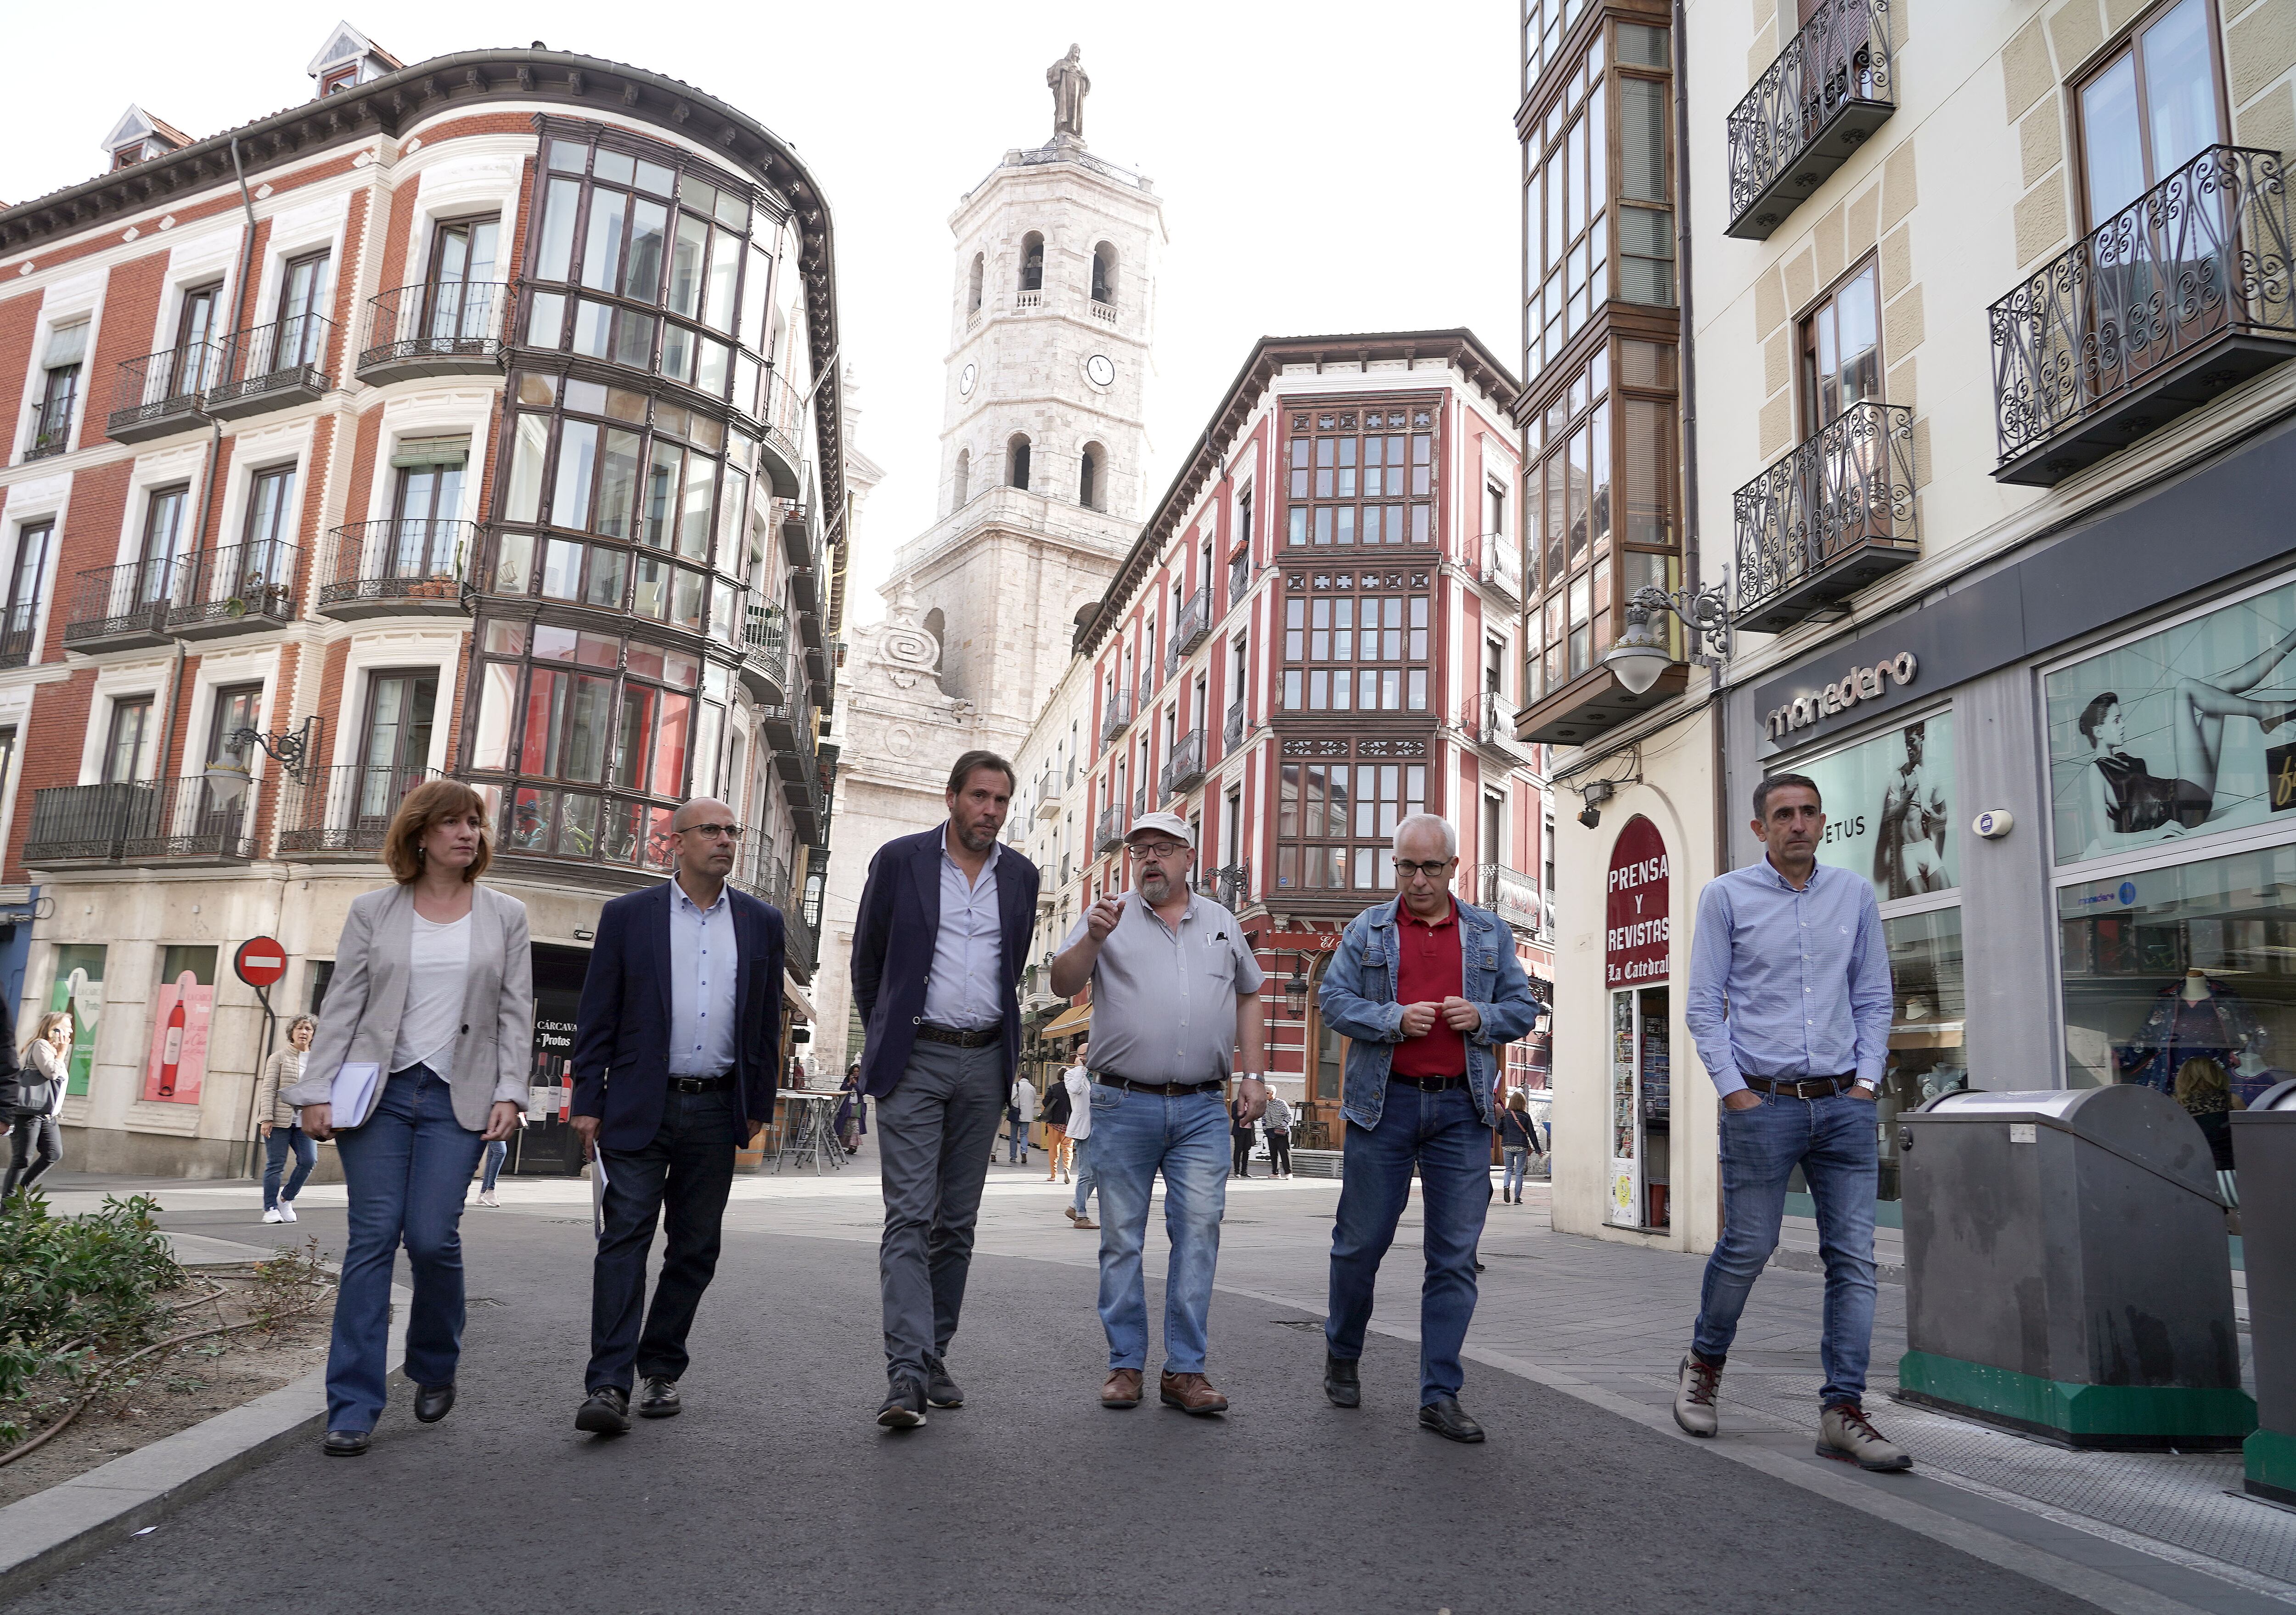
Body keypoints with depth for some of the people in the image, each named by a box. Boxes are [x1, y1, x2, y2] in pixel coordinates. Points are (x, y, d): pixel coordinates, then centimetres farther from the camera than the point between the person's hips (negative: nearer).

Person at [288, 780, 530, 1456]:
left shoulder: (505, 916, 8)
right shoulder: (372, 911, 8)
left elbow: (516, 1014, 6)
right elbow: (341, 1006, 5)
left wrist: (509, 1093, -4)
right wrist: (316, 1091, -3)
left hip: (458, 1100, 0)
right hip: (378, 1092, 0)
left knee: (432, 1236, -8)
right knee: (373, 1239, -3)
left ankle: (435, 1369, 20)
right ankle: (354, 1407, 5)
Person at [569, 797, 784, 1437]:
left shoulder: (761, 922, 8)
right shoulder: (627, 915, 2)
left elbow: (767, 1021, 11)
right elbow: (596, 1017, 2)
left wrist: (759, 1106, 9)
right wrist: (588, 1103, -3)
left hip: (716, 1110, 3)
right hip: (639, 1107, -2)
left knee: (695, 1248, 8)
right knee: (625, 1238, -8)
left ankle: (660, 1371, 22)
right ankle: (608, 1385, -7)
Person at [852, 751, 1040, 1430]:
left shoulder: (1020, 876, 9)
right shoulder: (899, 860, 0)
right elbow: (867, 958, 9)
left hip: (984, 1062, 4)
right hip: (914, 1060, -3)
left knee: (957, 1222, 9)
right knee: (910, 1218, -10)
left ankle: (935, 1356, 19)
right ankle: (907, 1375, -12)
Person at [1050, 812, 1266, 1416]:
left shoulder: (1222, 923, 14)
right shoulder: (1109, 916, 6)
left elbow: (1249, 998, 20)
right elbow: (1063, 984, -3)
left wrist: (1254, 1076, 10)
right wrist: (1092, 940, -22)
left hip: (1203, 1110, 2)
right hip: (1123, 1105, -1)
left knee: (1198, 1230, -5)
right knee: (1122, 1237, 4)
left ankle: (1185, 1370, 2)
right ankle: (1126, 1364, 13)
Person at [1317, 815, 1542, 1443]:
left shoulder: (1491, 933, 13)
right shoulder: (1366, 930, 8)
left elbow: (1524, 1008, 13)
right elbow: (1334, 1000, 2)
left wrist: (1482, 1018, -8)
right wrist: (1393, 1019, -14)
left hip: (1462, 1108, 1)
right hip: (1383, 1103, -1)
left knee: (1455, 1255, 0)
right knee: (1361, 1240, 6)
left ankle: (1441, 1396, 8)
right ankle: (1342, 1353, 30)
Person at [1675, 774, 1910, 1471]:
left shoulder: (1855, 895, 11)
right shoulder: (1726, 896, 1)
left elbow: (1874, 999, 14)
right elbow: (1703, 1005, 0)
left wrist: (1866, 1080, 3)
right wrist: (1735, 1091, -7)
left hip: (1844, 1103, 3)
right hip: (1763, 1104, -3)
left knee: (1854, 1257, 0)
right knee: (1745, 1249, 2)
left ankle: (1843, 1412, 7)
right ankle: (1703, 1367, 25)